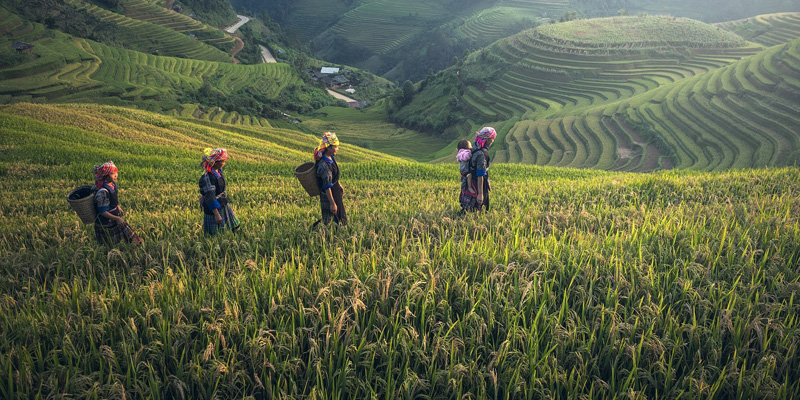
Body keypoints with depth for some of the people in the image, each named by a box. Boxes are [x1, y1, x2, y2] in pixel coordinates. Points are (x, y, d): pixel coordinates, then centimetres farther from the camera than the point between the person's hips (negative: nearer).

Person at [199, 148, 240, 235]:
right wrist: (216, 214, -25)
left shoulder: (219, 171, 1)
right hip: (213, 208, -9)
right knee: (215, 234, 2)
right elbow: (210, 197, -26)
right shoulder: (208, 177, -26)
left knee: (235, 227, 15)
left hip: (223, 205, 9)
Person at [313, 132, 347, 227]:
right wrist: (332, 203, -23)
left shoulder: (330, 158, -1)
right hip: (328, 196, -10)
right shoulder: (324, 165, -31)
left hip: (336, 192, 10)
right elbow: (327, 186, -27)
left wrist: (339, 185, 27)